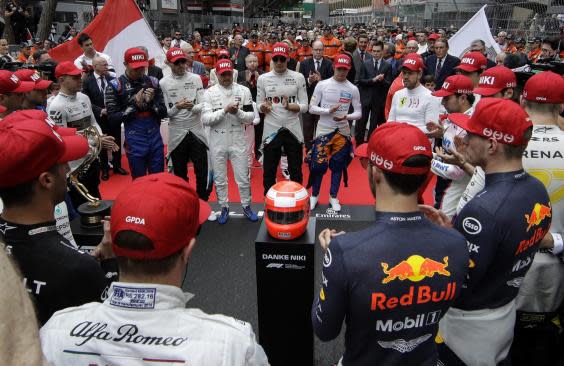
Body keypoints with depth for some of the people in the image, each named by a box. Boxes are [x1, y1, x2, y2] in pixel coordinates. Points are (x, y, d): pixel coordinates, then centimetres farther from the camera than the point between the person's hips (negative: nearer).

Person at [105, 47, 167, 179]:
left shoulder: (153, 82, 3)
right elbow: (113, 119, -8)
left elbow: (164, 113, 5)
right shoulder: (115, 86, -5)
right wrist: (134, 104, -16)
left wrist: (151, 102, -13)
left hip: (155, 138, 3)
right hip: (135, 142, -3)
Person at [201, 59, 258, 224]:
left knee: (243, 177, 7)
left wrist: (237, 112, -21)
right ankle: (224, 208, 27)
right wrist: (225, 110, -22)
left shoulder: (243, 91, -1)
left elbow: (251, 117, -3)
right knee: (219, 178, 11)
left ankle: (246, 207, 26)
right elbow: (205, 119, -11)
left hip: (238, 140, 0)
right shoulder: (209, 93, -3)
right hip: (217, 141, 0)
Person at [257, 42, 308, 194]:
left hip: (293, 130, 0)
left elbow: (304, 106, -1)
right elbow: (259, 106, 4)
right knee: (269, 171, 9)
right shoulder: (263, 78, 2)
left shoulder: (298, 77, 0)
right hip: (271, 130, 0)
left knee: (296, 172, 11)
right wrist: (264, 107, -19)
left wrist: (289, 106, -20)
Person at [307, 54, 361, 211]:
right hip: (323, 130, -2)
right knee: (318, 164, -1)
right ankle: (314, 195, 19)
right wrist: (328, 111, -21)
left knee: (338, 165, 9)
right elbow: (312, 108, -6)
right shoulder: (322, 85, -5)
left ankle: (333, 196, 25)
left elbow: (358, 112, 2)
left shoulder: (353, 89, -1)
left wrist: (346, 117, -18)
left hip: (343, 131, 2)